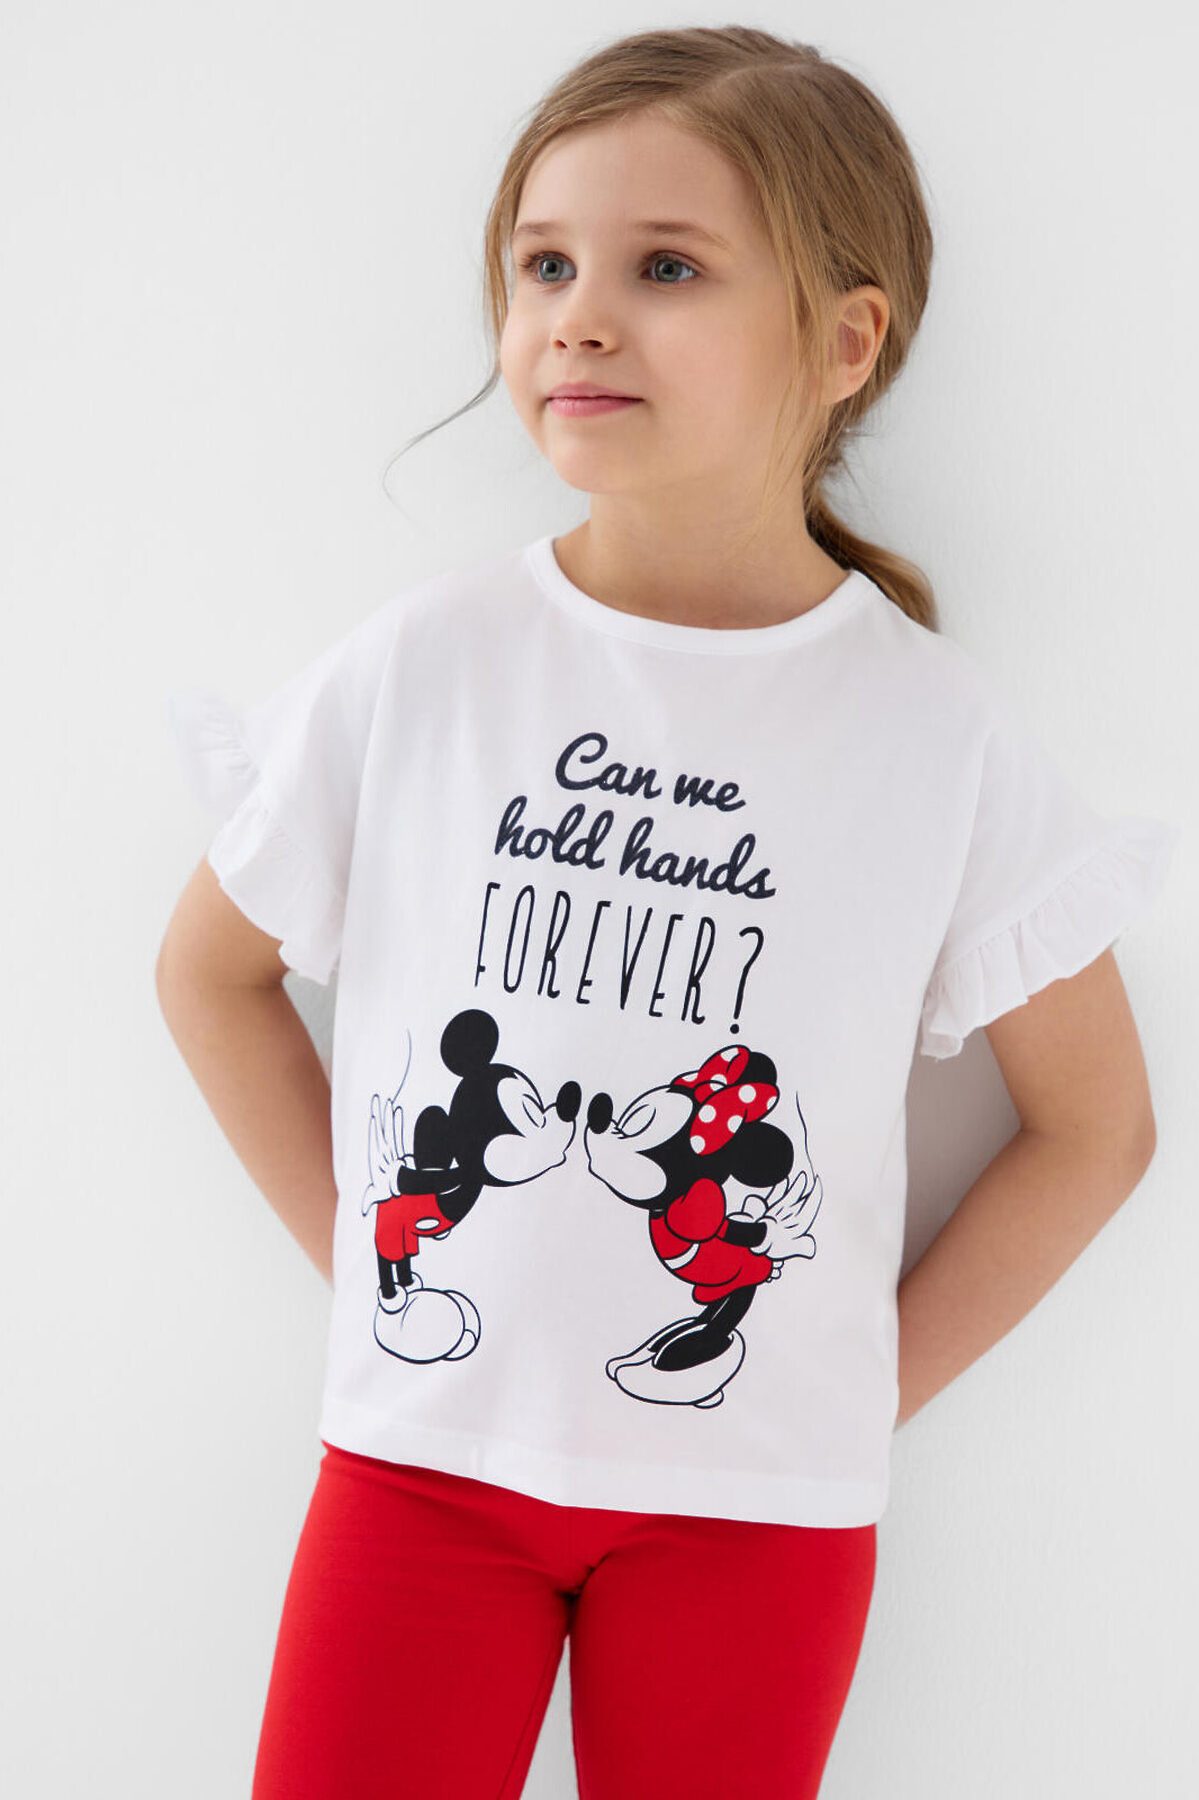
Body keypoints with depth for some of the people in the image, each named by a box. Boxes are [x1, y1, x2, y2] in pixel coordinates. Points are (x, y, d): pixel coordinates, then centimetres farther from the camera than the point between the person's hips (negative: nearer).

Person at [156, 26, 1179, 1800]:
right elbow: (212, 971, 9)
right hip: (426, 1445, 1)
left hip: (756, 1492, 0)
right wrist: (359, 1245, 3)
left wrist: (867, 1381, -1)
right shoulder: (420, 665, -6)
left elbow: (1095, 1127, 3)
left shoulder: (942, 735, -8)